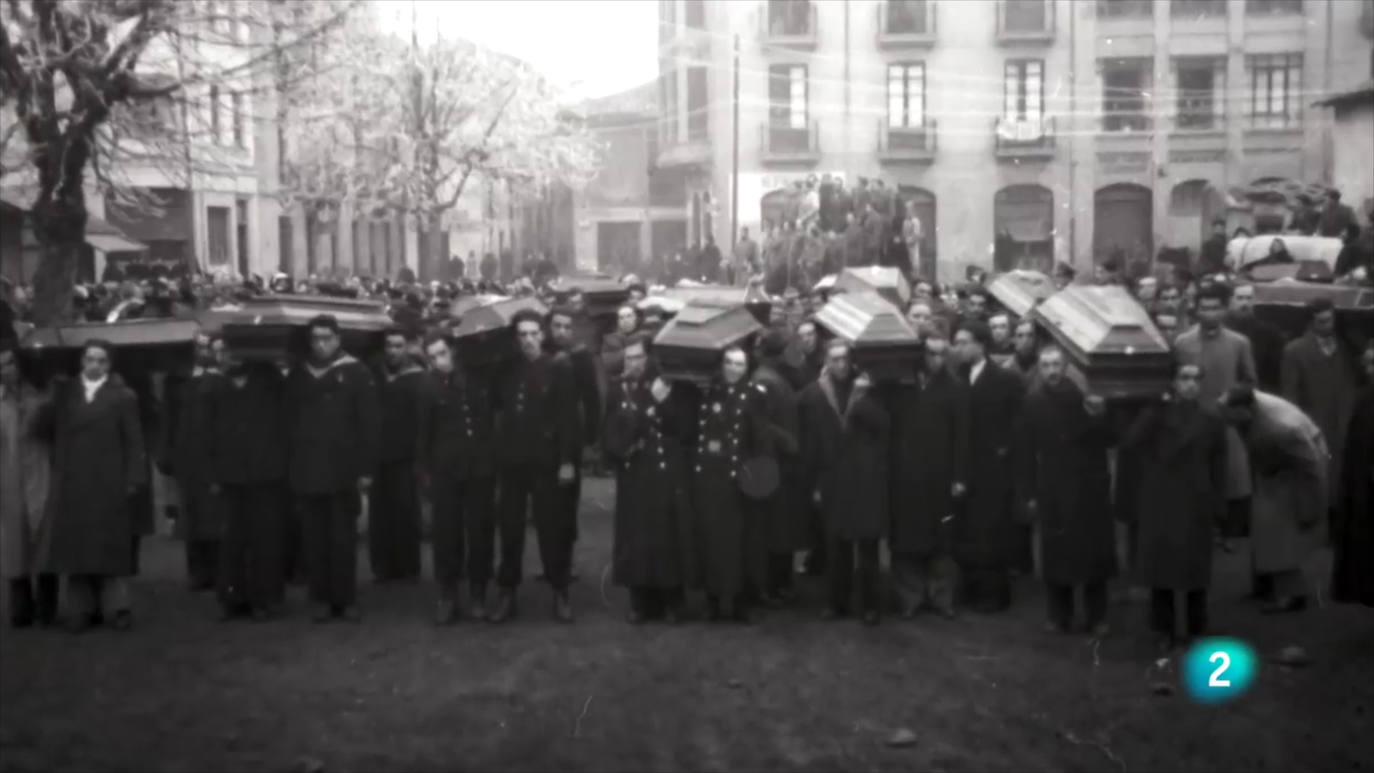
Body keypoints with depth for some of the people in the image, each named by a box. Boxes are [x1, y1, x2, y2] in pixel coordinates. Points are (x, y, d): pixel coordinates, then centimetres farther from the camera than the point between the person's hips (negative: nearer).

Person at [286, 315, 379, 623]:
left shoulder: (356, 373, -1)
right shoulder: (297, 376, 9)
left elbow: (368, 424, -4)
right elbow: (288, 424, 12)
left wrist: (366, 469, -9)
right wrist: (290, 468, 6)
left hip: (343, 471, -3)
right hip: (306, 472, 3)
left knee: (343, 538, 3)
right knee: (314, 539, 5)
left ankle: (346, 599, 11)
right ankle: (321, 599, 13)